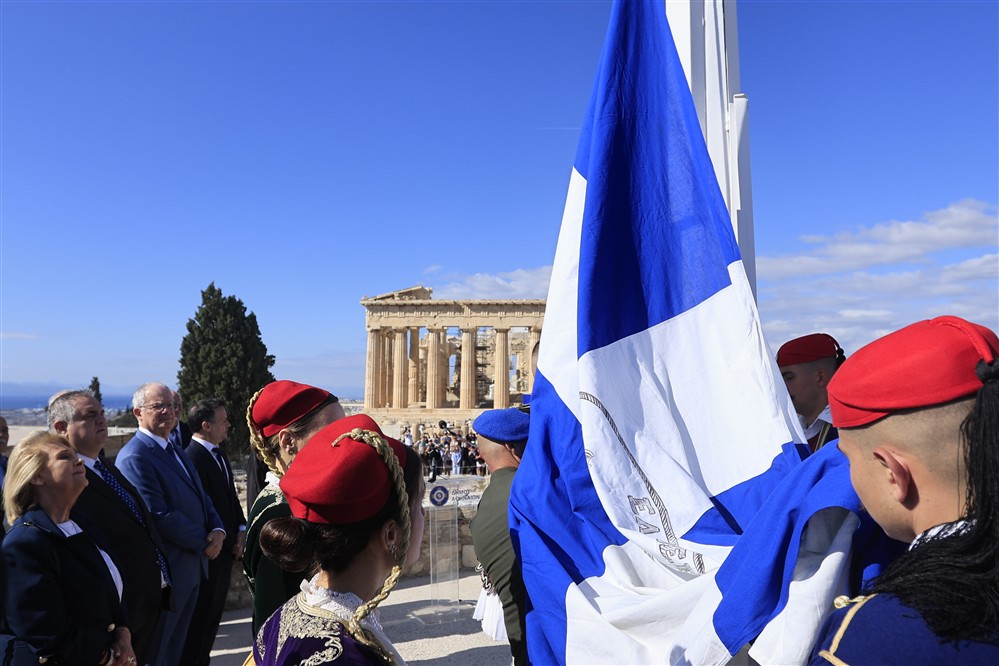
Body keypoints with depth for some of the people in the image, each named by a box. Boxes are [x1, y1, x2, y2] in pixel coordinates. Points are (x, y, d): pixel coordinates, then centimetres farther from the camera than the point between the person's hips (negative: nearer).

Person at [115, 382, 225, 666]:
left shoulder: (176, 452, 12)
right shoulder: (134, 457, -18)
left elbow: (201, 497, 13)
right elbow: (159, 516, -23)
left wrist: (218, 530, -5)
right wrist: (204, 541, -15)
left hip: (192, 567, 8)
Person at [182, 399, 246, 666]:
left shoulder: (220, 454, 9)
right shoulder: (192, 457, -21)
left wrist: (240, 530, 2)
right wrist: (227, 539, -13)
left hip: (226, 548, 9)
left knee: (213, 613, 19)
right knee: (201, 616, 6)